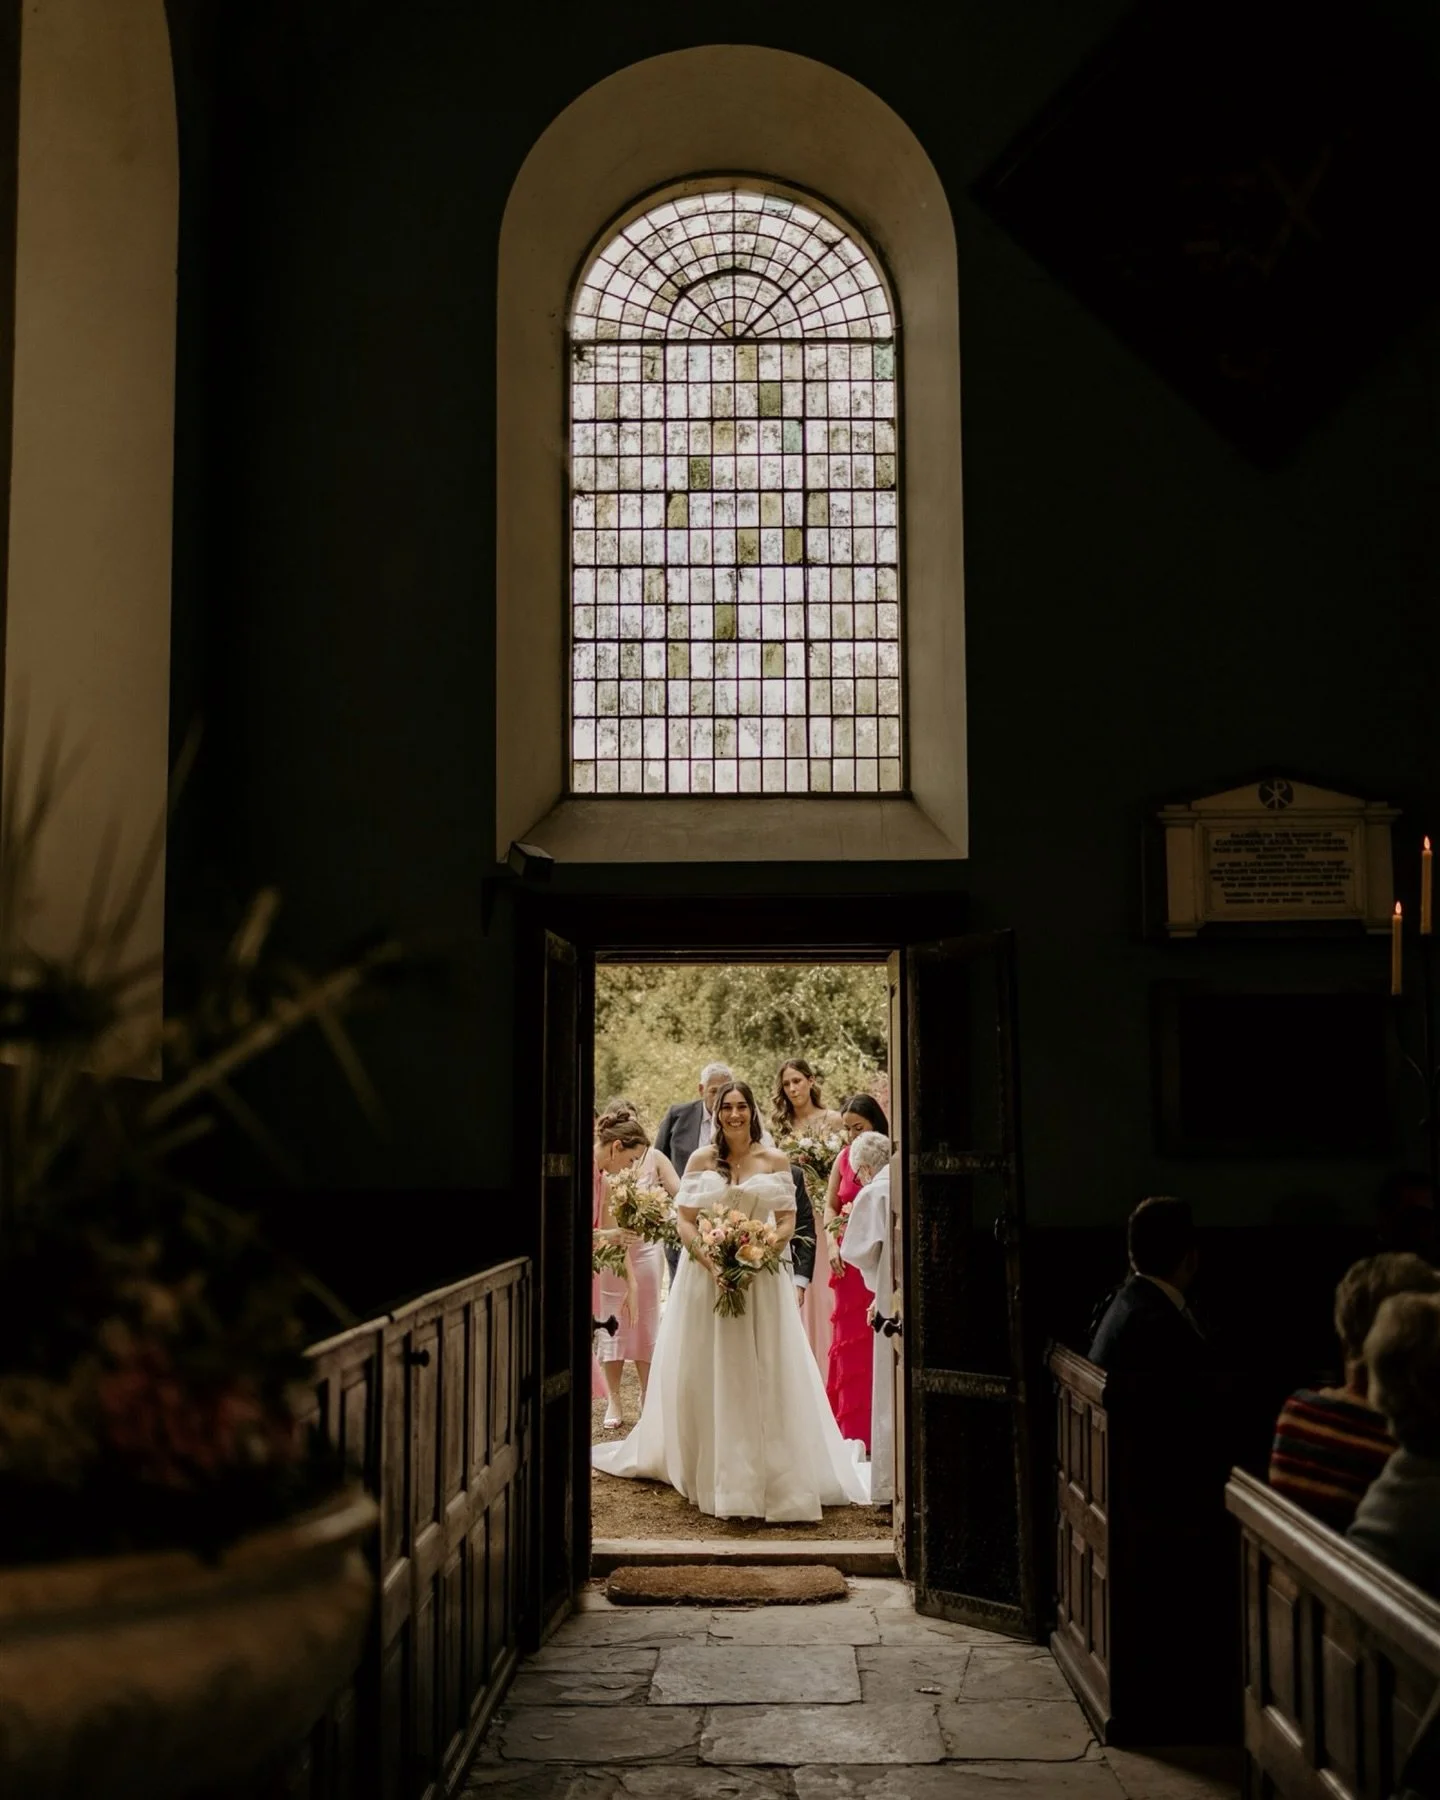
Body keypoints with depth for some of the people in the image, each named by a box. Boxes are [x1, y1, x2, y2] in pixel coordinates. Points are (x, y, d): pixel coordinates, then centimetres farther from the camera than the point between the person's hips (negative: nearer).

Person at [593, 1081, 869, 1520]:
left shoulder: (774, 1161, 3)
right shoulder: (701, 1159, 2)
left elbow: (787, 1219, 2)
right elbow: (684, 1219, -1)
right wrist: (710, 1260, -15)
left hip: (761, 1278, 0)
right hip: (706, 1274, 0)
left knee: (764, 1376, 0)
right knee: (707, 1377, 4)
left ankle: (772, 1475, 8)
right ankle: (713, 1472, 15)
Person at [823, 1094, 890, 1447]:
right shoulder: (844, 1158, 7)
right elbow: (830, 1206, 14)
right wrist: (832, 1243, 1)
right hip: (849, 1263, 5)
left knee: (876, 1346, -2)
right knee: (847, 1344, 8)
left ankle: (875, 1434, 8)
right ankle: (850, 1432, 17)